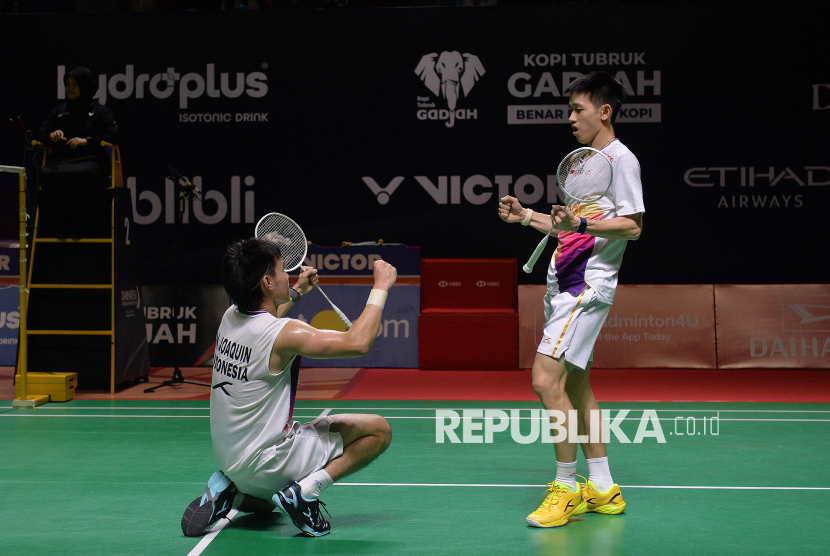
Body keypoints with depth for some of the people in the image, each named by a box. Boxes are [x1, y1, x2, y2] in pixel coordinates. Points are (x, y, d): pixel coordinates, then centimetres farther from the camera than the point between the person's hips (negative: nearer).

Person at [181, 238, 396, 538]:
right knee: (378, 430, -5)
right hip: (265, 462, -8)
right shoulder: (283, 334, -24)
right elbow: (357, 342, -28)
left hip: (229, 460, 8)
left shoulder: (231, 317, 2)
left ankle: (228, 491, 11)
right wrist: (380, 288, -17)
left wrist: (296, 291, 36)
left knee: (266, 504, 42)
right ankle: (305, 489, -12)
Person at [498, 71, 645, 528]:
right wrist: (526, 216, 19)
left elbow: (632, 226, -15)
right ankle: (602, 490, 17)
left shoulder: (620, 159, -8)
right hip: (564, 283, 10)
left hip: (588, 284, -10)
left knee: (547, 380, -16)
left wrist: (579, 223, -26)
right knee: (575, 386, 10)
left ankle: (566, 488, -8)